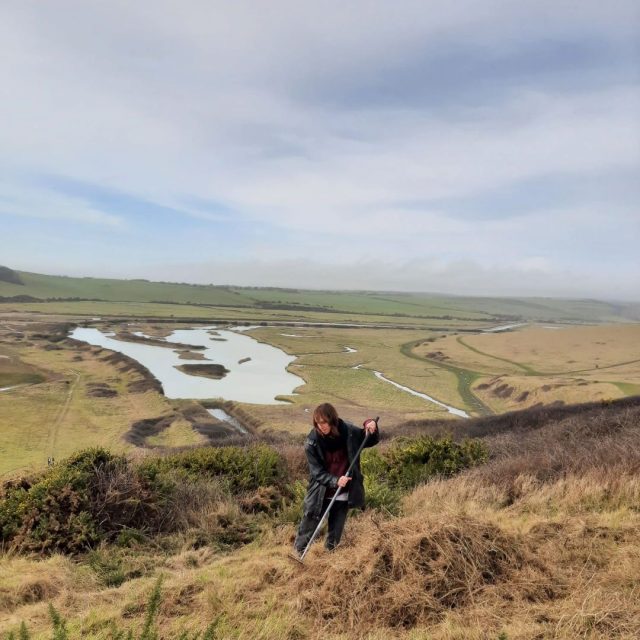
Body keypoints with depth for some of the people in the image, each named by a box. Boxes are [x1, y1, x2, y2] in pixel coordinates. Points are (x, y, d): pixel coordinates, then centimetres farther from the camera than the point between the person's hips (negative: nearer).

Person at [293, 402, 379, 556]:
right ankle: (297, 554, 33)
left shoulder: (348, 431, -12)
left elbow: (371, 441, 4)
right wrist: (335, 480, -30)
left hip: (343, 494, 2)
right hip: (320, 494, -1)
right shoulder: (312, 441, -17)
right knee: (308, 528, 10)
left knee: (335, 534, 13)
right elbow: (316, 472, -15)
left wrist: (371, 429, -17)